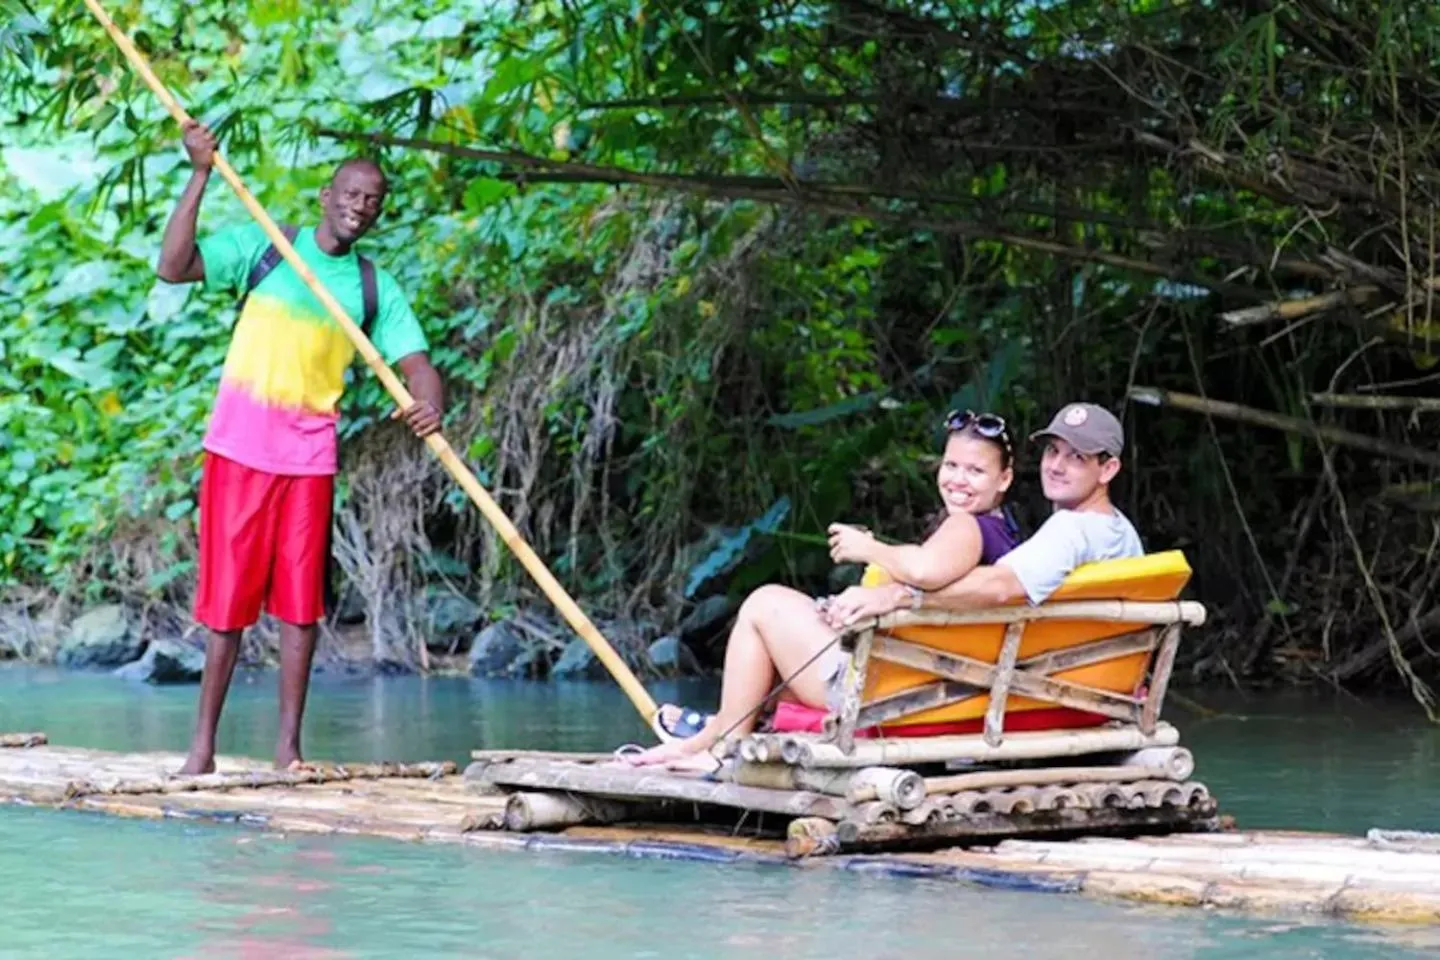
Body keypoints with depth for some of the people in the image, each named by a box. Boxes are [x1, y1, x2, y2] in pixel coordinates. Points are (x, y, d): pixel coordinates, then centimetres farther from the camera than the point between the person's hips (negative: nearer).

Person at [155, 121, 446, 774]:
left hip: (310, 451, 2)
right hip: (240, 444, -2)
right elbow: (173, 267, -10)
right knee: (229, 595, 0)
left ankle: (288, 747, 7)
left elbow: (415, 361, -1)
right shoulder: (261, 247, 1)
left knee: (301, 601, 1)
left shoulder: (376, 289, 8)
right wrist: (200, 177, -16)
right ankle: (203, 743, 7)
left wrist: (429, 404, -24)